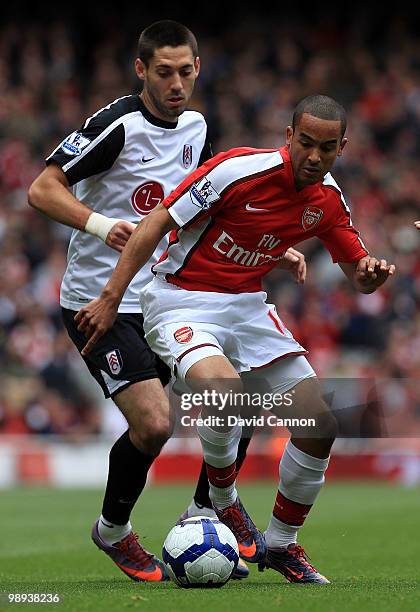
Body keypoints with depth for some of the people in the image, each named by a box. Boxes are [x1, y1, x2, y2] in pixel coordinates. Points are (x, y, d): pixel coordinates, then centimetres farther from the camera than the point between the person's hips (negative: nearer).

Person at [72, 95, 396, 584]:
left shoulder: (328, 201, -2)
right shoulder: (239, 170, -21)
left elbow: (357, 272, 11)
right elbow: (156, 223, -17)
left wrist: (370, 274, -15)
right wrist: (110, 298, -19)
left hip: (247, 305, 6)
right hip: (181, 301, -6)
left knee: (319, 426, -4)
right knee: (223, 391, -36)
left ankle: (280, 544, 17)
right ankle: (223, 503, -6)